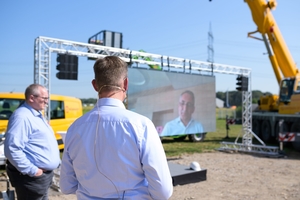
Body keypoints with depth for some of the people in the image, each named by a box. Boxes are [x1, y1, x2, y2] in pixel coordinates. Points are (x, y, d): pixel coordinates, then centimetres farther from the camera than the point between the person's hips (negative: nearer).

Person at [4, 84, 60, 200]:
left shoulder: (37, 115, 13)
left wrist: (55, 161, 17)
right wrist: (31, 170, -23)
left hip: (44, 175, 10)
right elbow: (12, 149, -28)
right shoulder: (22, 117, -20)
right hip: (32, 178, -10)